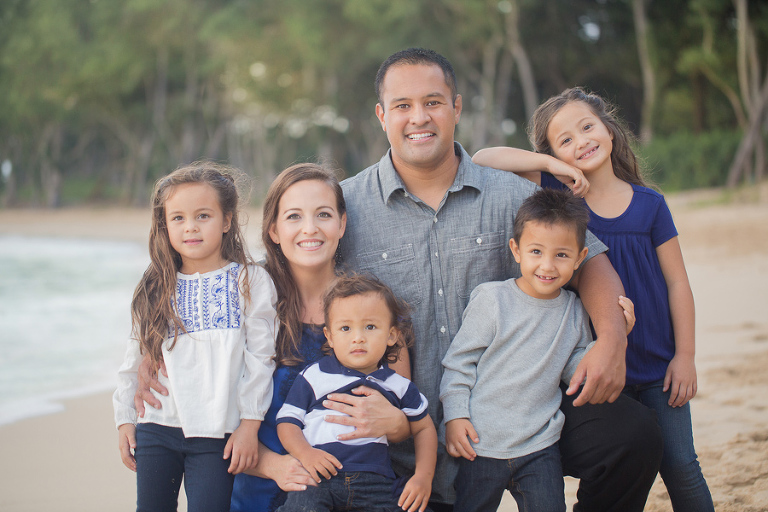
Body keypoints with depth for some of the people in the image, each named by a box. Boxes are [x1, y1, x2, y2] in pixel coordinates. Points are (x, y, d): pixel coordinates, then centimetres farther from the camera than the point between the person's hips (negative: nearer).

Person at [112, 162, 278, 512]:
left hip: (215, 434, -3)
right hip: (156, 430, 4)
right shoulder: (156, 289, 10)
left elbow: (259, 358, -5)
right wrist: (125, 419, 10)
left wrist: (249, 423, -10)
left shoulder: (249, 282, -1)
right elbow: (135, 358, 14)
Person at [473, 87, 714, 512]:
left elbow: (677, 283, 2)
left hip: (657, 365, 0)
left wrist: (685, 355, -2)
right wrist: (551, 163, -16)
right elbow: (482, 160, -11)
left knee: (680, 467, 5)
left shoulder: (648, 205, -2)